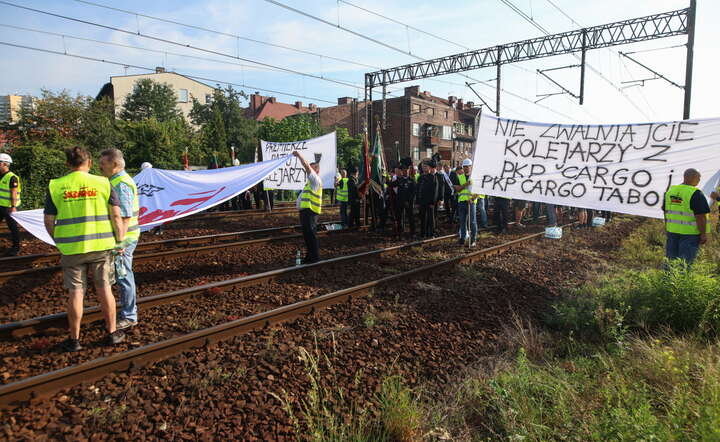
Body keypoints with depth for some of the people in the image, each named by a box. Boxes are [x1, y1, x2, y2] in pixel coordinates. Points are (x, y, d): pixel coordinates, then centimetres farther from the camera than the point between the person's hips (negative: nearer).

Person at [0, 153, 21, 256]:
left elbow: (14, 193, -17)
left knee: (13, 227, 2)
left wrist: (13, 207, -20)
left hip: (9, 207, -8)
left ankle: (16, 248, 12)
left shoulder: (12, 177, -14)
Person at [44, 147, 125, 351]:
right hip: (101, 245, 0)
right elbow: (116, 216, -7)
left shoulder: (55, 186, -1)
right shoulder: (102, 183, -3)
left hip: (71, 248, 0)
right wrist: (119, 242, 2)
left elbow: (49, 222, 2)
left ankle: (74, 339, 19)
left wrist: (59, 242, 18)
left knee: (75, 292, 9)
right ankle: (112, 333, 21)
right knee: (104, 289, 11)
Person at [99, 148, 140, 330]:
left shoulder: (120, 184, -19)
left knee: (123, 277, 0)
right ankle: (128, 309, 31)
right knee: (124, 276, 18)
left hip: (122, 238, -10)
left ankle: (129, 317, 11)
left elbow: (125, 217, -24)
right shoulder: (119, 180, 14)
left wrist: (119, 243, -25)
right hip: (122, 237, 10)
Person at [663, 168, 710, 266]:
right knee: (685, 261, 1)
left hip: (672, 231, 6)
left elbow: (666, 211, 12)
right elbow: (700, 216, -18)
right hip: (690, 232, -6)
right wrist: (703, 234, -11)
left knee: (671, 258, 15)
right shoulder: (695, 194, -15)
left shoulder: (670, 190, 5)